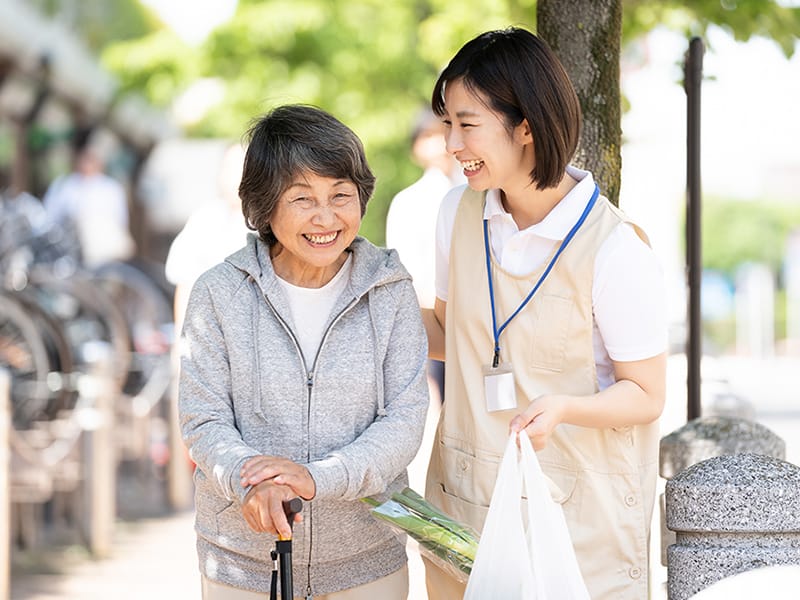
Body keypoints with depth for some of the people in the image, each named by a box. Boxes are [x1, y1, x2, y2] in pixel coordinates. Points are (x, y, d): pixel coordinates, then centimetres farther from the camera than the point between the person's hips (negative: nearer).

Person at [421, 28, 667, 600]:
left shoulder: (616, 250, -18)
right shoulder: (460, 212, 0)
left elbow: (646, 396, -12)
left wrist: (563, 407, -30)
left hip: (577, 505, -5)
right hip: (466, 491, 5)